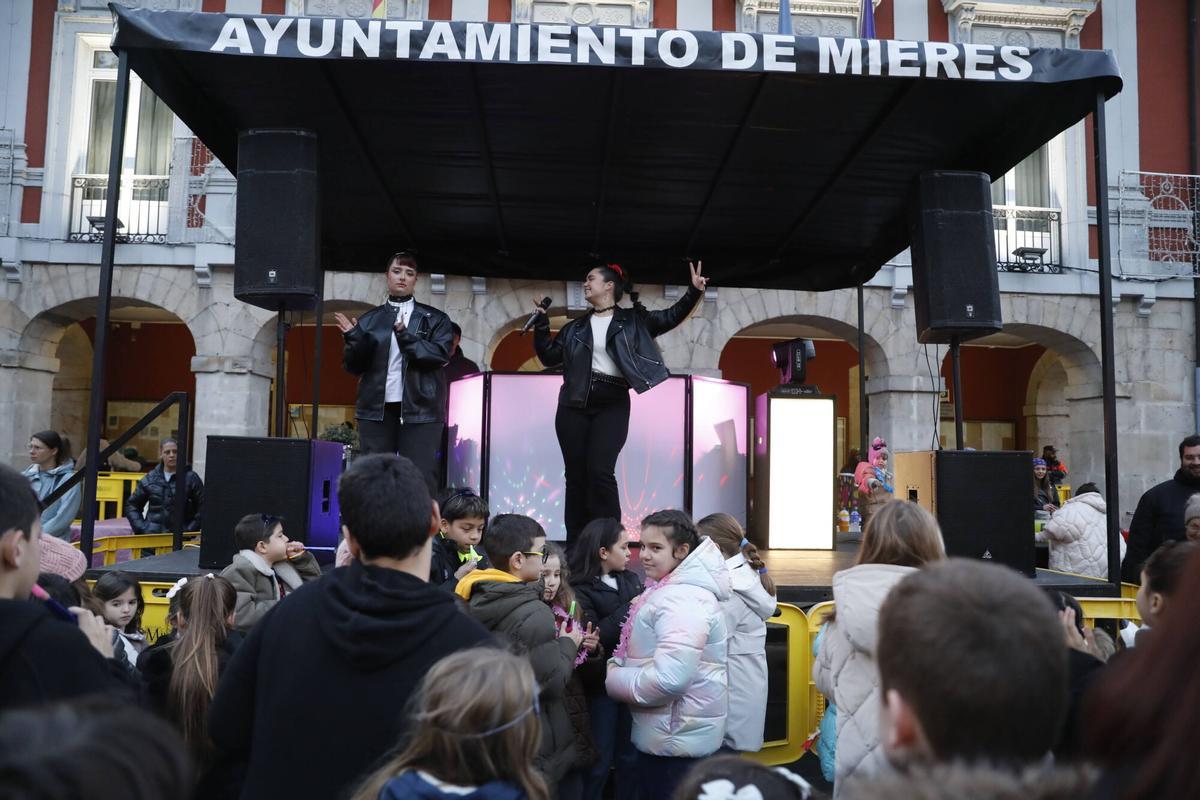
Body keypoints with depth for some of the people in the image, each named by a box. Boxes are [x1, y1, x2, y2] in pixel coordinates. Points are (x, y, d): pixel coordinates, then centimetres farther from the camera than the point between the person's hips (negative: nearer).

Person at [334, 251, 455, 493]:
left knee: (420, 481, -5)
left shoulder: (435, 319, 8)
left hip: (420, 410, -2)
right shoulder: (369, 319, 13)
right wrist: (353, 339, -9)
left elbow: (440, 354, -7)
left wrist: (405, 337, -19)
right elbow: (354, 366, 10)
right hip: (376, 410, 2)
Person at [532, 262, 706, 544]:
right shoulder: (575, 327, 15)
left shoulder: (633, 320, 7)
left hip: (612, 405, -3)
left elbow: (670, 317, 2)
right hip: (574, 405, 4)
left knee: (600, 471, -15)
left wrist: (694, 292, -11)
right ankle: (575, 545, 12)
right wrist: (541, 323, 7)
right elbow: (549, 356, 16)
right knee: (575, 474, 3)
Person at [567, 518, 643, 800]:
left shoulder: (631, 580, 6)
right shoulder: (580, 590, -10)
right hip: (600, 684, -5)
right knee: (600, 760, 7)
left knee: (630, 756, 17)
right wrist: (630, 609, -20)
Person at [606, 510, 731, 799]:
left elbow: (669, 678, -33)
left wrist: (615, 678, -17)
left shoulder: (682, 599, -24)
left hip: (675, 740, -10)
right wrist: (618, 667, 1)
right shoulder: (675, 589, 10)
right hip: (673, 735, 10)